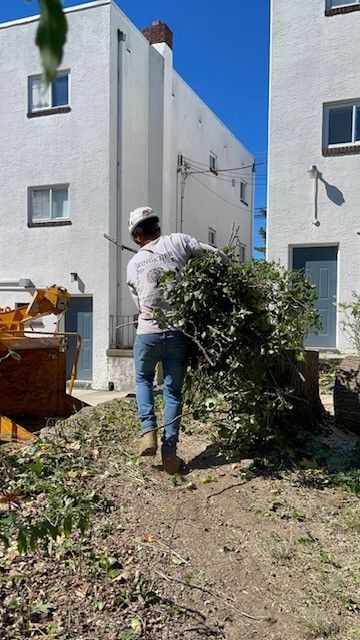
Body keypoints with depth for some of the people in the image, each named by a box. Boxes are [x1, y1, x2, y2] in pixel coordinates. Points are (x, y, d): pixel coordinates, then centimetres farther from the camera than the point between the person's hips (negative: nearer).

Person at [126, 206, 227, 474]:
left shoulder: (133, 265, 8)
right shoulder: (178, 241, 1)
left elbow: (140, 303, 12)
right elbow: (219, 256, -3)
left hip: (148, 332, 1)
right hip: (178, 333, -1)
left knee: (143, 379, 26)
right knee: (173, 391, 12)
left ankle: (149, 431, 11)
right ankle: (170, 453, 12)